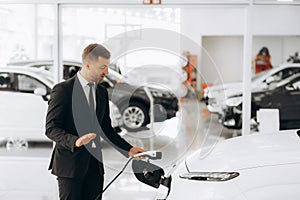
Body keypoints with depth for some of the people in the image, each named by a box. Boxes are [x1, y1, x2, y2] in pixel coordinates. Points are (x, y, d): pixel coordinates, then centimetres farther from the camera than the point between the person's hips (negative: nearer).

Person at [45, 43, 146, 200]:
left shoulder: (102, 92, 14)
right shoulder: (63, 90, -7)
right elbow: (51, 128, -11)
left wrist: (128, 149, 10)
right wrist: (75, 141, -28)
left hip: (95, 164, 6)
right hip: (70, 163, -6)